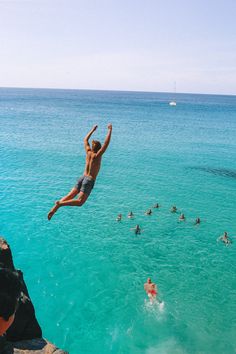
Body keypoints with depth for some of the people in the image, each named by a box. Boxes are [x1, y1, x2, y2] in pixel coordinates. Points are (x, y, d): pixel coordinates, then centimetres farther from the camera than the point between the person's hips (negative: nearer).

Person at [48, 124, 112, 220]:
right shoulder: (97, 155, -9)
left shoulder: (88, 152, 6)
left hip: (82, 178, 7)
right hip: (89, 181, -7)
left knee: (69, 196, 6)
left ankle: (55, 207, -8)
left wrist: (93, 130, 29)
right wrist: (110, 130, -5)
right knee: (80, 202, -12)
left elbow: (85, 140, 22)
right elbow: (106, 143, -12)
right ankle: (60, 204, -27)